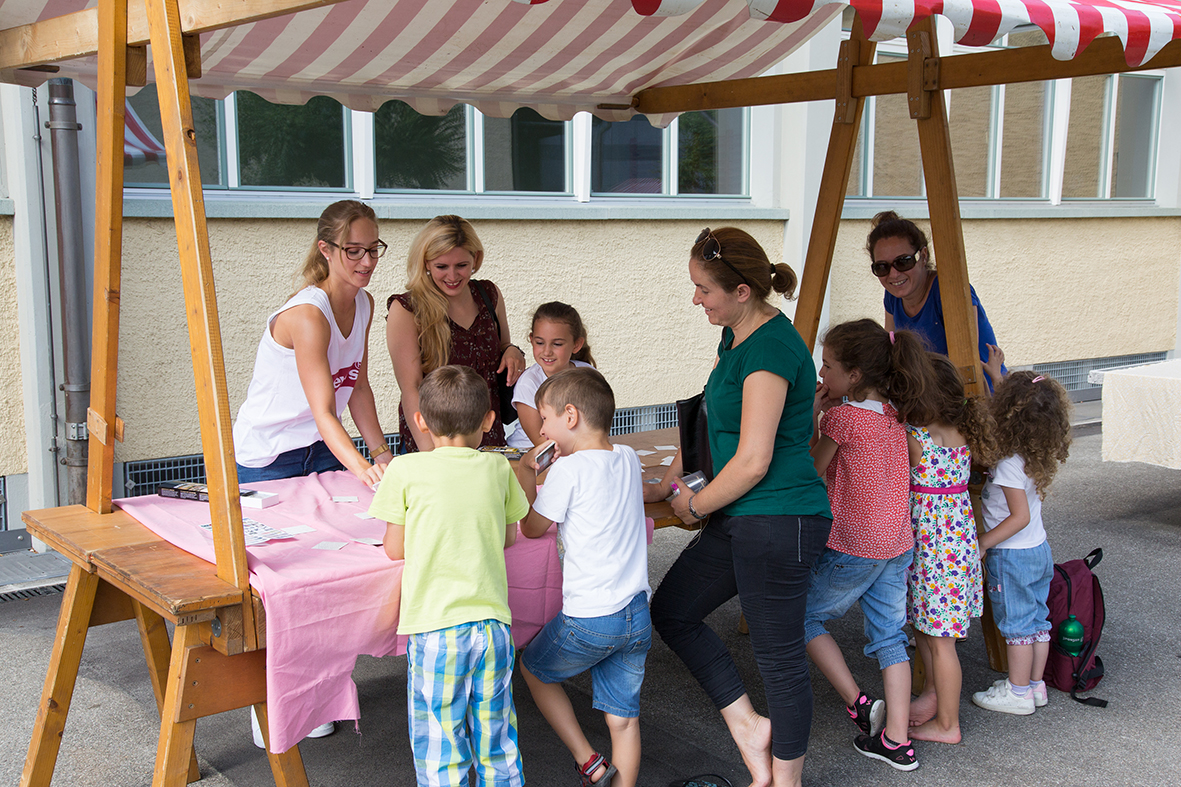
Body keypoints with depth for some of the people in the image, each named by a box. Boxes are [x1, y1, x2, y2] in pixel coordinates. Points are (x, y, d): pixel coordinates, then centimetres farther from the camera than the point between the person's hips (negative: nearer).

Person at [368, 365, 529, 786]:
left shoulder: (405, 471, -5)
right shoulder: (498, 469, 2)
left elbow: (395, 549, 2)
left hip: (434, 628, -3)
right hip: (492, 622, 3)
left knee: (440, 750, 8)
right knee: (495, 740, 17)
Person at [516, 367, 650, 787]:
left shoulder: (569, 470, -13)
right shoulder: (628, 459, 6)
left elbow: (532, 528, 0)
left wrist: (526, 475, 12)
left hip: (588, 619, -6)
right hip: (637, 615, 6)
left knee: (533, 668, 21)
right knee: (624, 717, 13)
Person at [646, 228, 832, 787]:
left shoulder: (772, 347, -20)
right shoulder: (735, 337, 11)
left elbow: (753, 461, -22)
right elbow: (709, 420, 23)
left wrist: (694, 506, -7)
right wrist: (665, 485, 17)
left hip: (779, 520, -10)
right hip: (741, 519, 11)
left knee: (779, 656, 3)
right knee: (671, 612, 15)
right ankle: (748, 726, 22)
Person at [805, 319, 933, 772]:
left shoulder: (842, 417, -17)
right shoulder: (893, 413, 6)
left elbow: (809, 471, -7)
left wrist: (812, 417, -4)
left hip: (852, 548, -7)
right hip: (899, 546, 7)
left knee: (803, 617, 12)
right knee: (889, 636, 13)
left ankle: (857, 702, 6)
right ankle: (897, 741, 15)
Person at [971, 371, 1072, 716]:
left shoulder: (1009, 465, -25)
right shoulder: (1041, 456, 0)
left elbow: (1020, 517, -25)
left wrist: (982, 544, -19)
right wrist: (996, 375, 23)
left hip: (1011, 556, -8)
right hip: (1039, 549, 8)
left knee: (1016, 623, 3)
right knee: (1037, 619, 16)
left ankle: (1018, 693, 13)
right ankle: (1035, 684, 27)